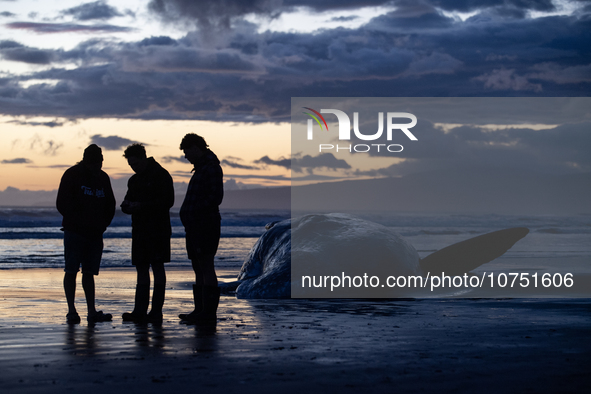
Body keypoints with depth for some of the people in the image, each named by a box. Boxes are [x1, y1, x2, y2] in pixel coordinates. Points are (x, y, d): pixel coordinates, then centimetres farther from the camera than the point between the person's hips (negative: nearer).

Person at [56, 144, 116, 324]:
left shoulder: (103, 178, 10)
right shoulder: (72, 175, -4)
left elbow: (110, 206, 18)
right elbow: (62, 204, -6)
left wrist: (102, 225, 5)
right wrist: (78, 222, -9)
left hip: (95, 234, 5)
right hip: (74, 232, -5)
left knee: (89, 272, 6)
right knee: (71, 271, -4)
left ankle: (92, 311, 4)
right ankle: (71, 311, -1)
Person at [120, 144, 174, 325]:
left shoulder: (161, 175, -6)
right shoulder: (134, 180, 16)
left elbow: (168, 201, -14)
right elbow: (128, 202, 22)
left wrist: (141, 206, -19)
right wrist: (127, 205, -4)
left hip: (158, 230, -7)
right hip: (140, 230, 8)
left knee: (157, 267, -6)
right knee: (141, 269, 6)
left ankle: (156, 311, -6)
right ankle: (140, 311, 7)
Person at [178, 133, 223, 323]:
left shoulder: (211, 167, -11)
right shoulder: (201, 167, 21)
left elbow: (215, 197, -19)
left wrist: (194, 211, -19)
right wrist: (188, 216, 14)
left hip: (206, 225, -10)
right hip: (196, 226, 10)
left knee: (205, 265, -10)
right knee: (198, 267, 11)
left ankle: (209, 311, -9)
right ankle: (201, 310, 16)